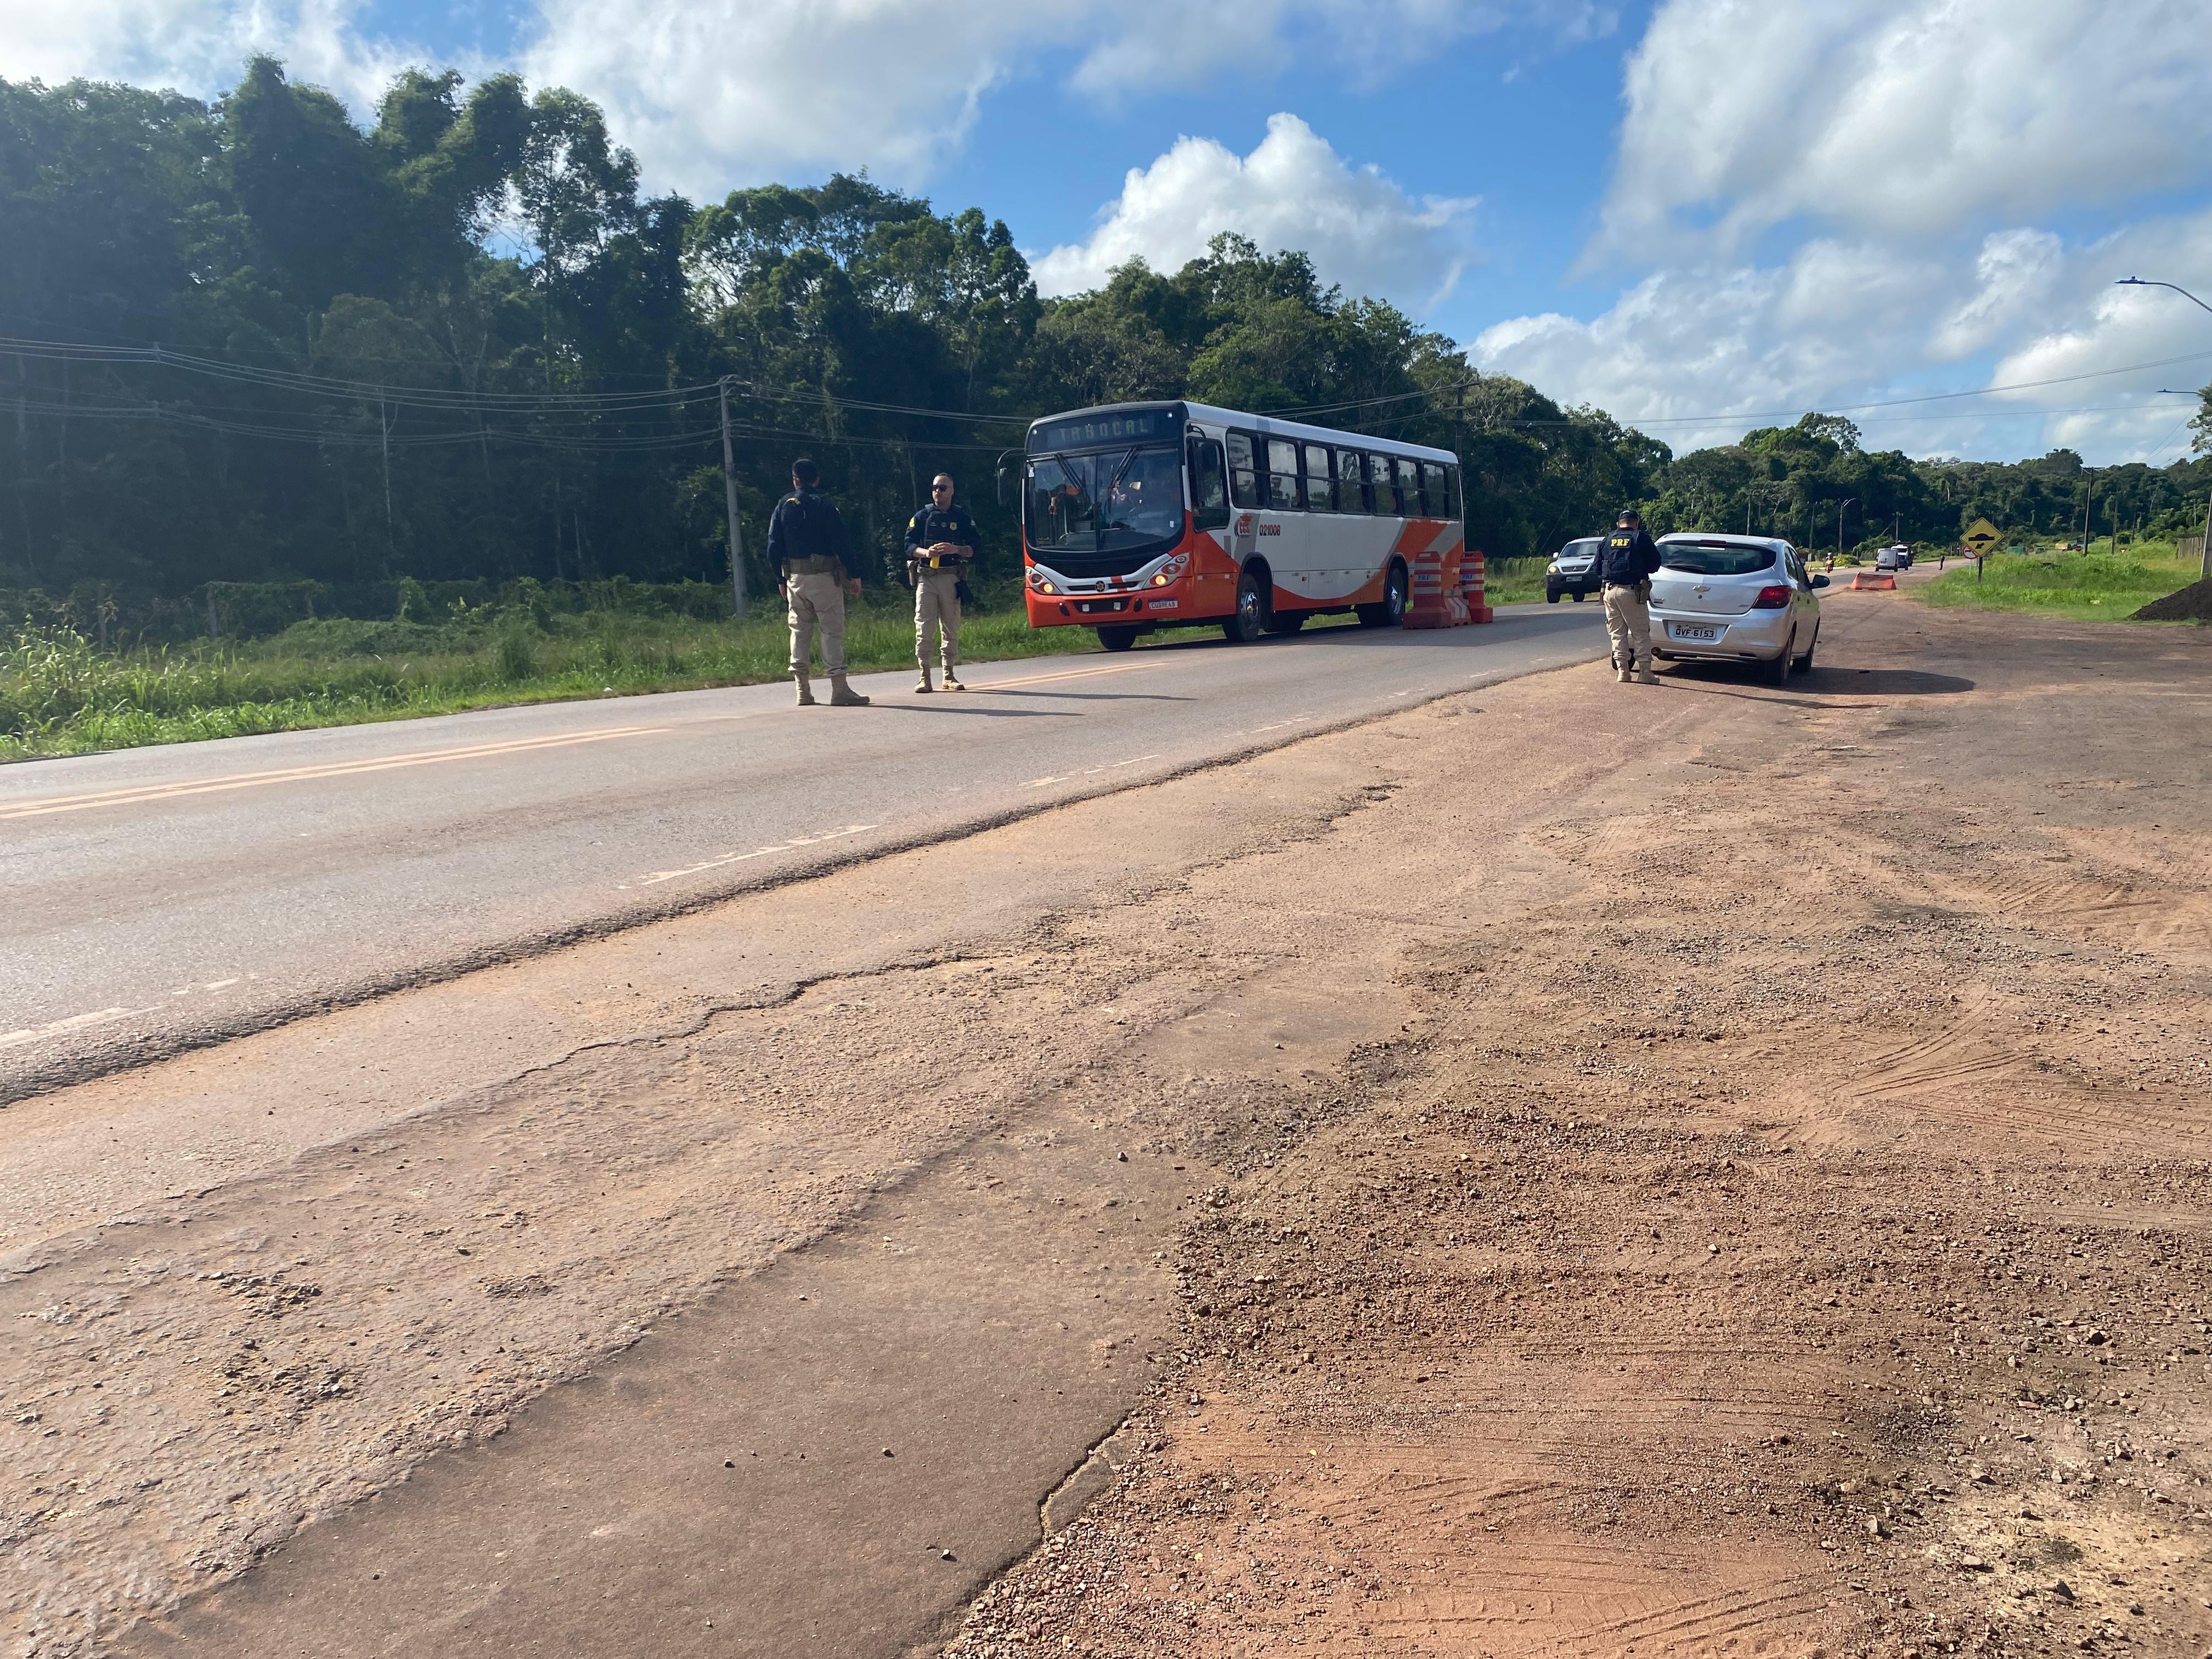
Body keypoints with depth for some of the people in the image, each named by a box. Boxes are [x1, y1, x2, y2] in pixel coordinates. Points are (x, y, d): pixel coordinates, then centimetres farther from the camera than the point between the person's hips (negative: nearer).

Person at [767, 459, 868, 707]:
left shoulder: (783, 506, 8)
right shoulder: (823, 503, -4)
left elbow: (774, 546, 7)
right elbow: (840, 542, -10)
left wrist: (781, 579, 14)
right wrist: (854, 574, -6)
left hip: (794, 577, 4)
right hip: (824, 576, -4)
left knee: (800, 630, 10)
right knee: (832, 630, -3)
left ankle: (803, 691, 8)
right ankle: (839, 689, -8)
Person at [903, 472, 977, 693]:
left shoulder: (962, 517, 10)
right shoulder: (922, 516, 10)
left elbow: (974, 548, 4)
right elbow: (909, 545, 4)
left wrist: (955, 549, -14)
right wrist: (925, 552, -16)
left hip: (951, 577, 1)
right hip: (926, 576, -1)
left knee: (951, 627, 4)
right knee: (923, 625, -7)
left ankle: (949, 675, 11)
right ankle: (924, 676, -6)